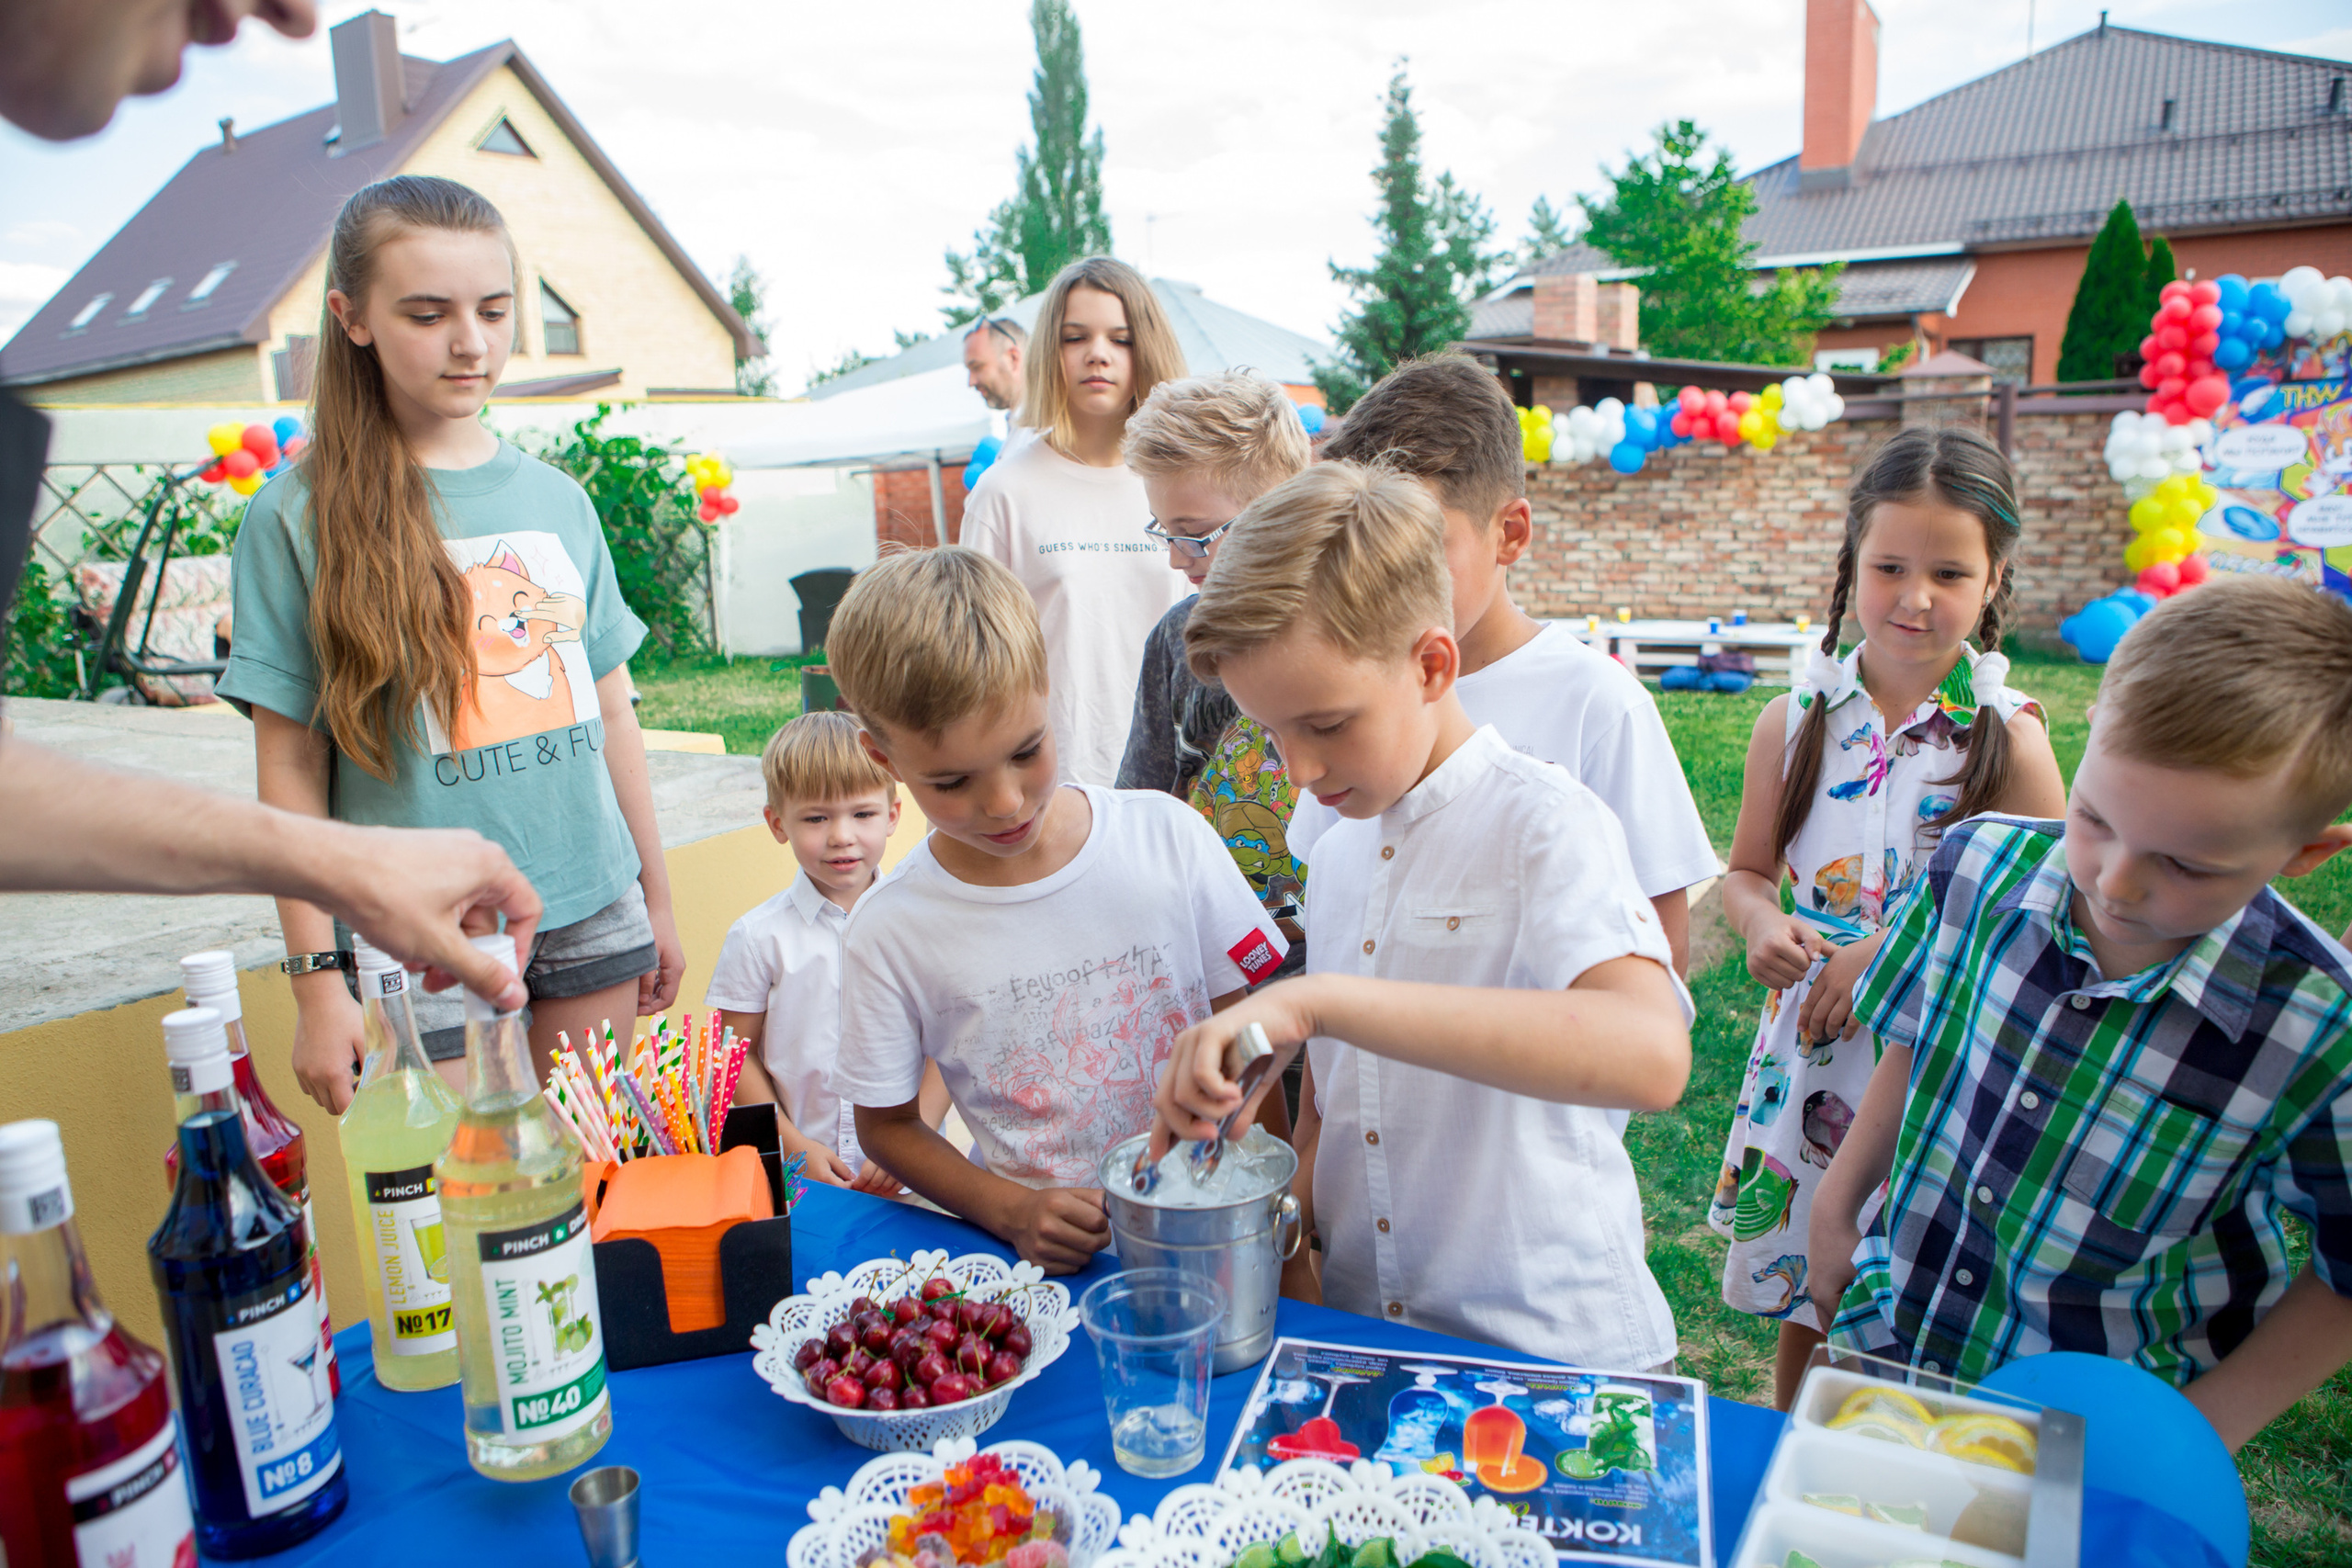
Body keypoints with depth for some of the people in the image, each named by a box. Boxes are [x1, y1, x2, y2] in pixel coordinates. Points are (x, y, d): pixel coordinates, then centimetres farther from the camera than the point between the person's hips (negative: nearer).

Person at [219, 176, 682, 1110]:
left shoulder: (558, 500, 6)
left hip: (592, 921, 4)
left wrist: (656, 900, 14)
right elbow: (290, 766, -4)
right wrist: (317, 979, -7)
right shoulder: (300, 517, -5)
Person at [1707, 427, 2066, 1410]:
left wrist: (1898, 948, -18)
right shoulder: (1797, 719, -2)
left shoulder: (2006, 738, -9)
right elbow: (1747, 871, 9)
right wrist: (1763, 926, -13)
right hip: (1809, 1047, 3)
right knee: (1801, 1289, 18)